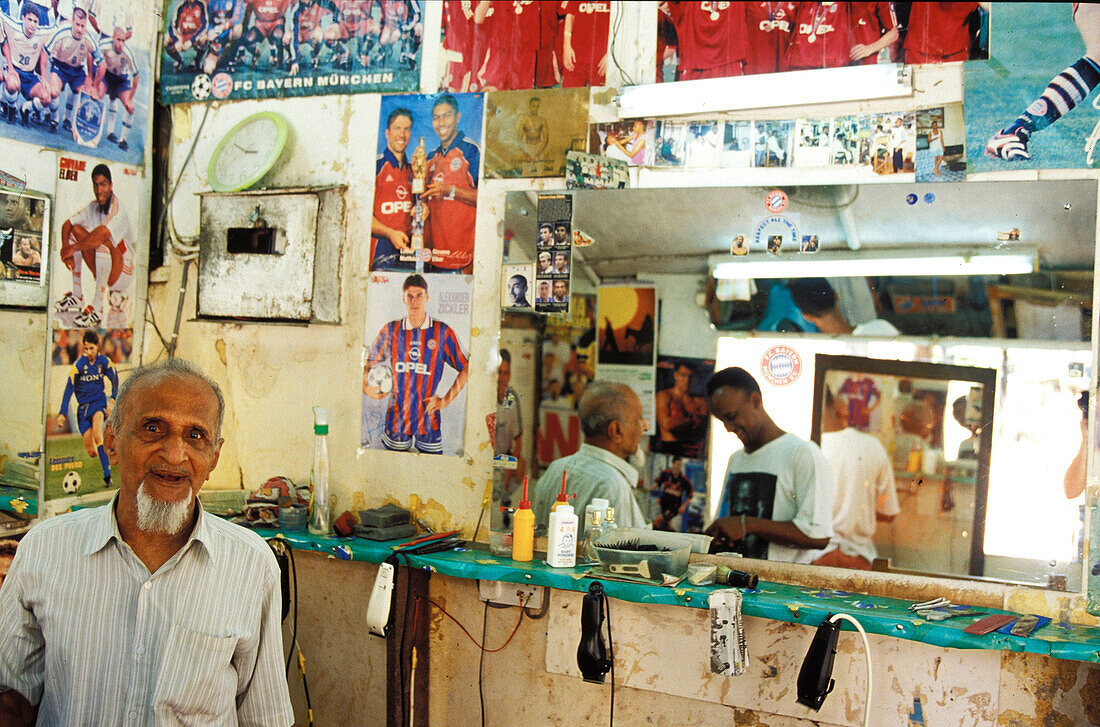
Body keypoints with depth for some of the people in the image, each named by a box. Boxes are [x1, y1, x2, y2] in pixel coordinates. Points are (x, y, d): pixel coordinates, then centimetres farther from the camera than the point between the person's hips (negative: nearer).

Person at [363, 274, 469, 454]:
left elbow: (466, 368, 3)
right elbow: (369, 363, 15)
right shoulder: (390, 330, 3)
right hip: (396, 417, 1)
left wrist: (447, 399, -3)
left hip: (428, 418, -1)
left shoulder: (442, 332, -3)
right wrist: (365, 387, -3)